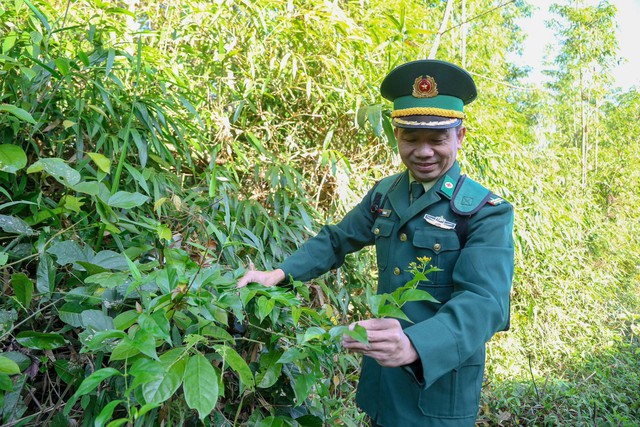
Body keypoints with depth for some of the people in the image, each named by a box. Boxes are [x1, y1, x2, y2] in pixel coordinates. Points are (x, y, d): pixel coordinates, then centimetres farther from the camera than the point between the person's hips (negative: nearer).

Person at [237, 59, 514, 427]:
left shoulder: (488, 213, -16)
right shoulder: (384, 194, 2)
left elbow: (484, 302, -28)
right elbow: (337, 239, 11)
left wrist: (414, 345, -47)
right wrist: (279, 274, -4)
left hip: (439, 381, -5)